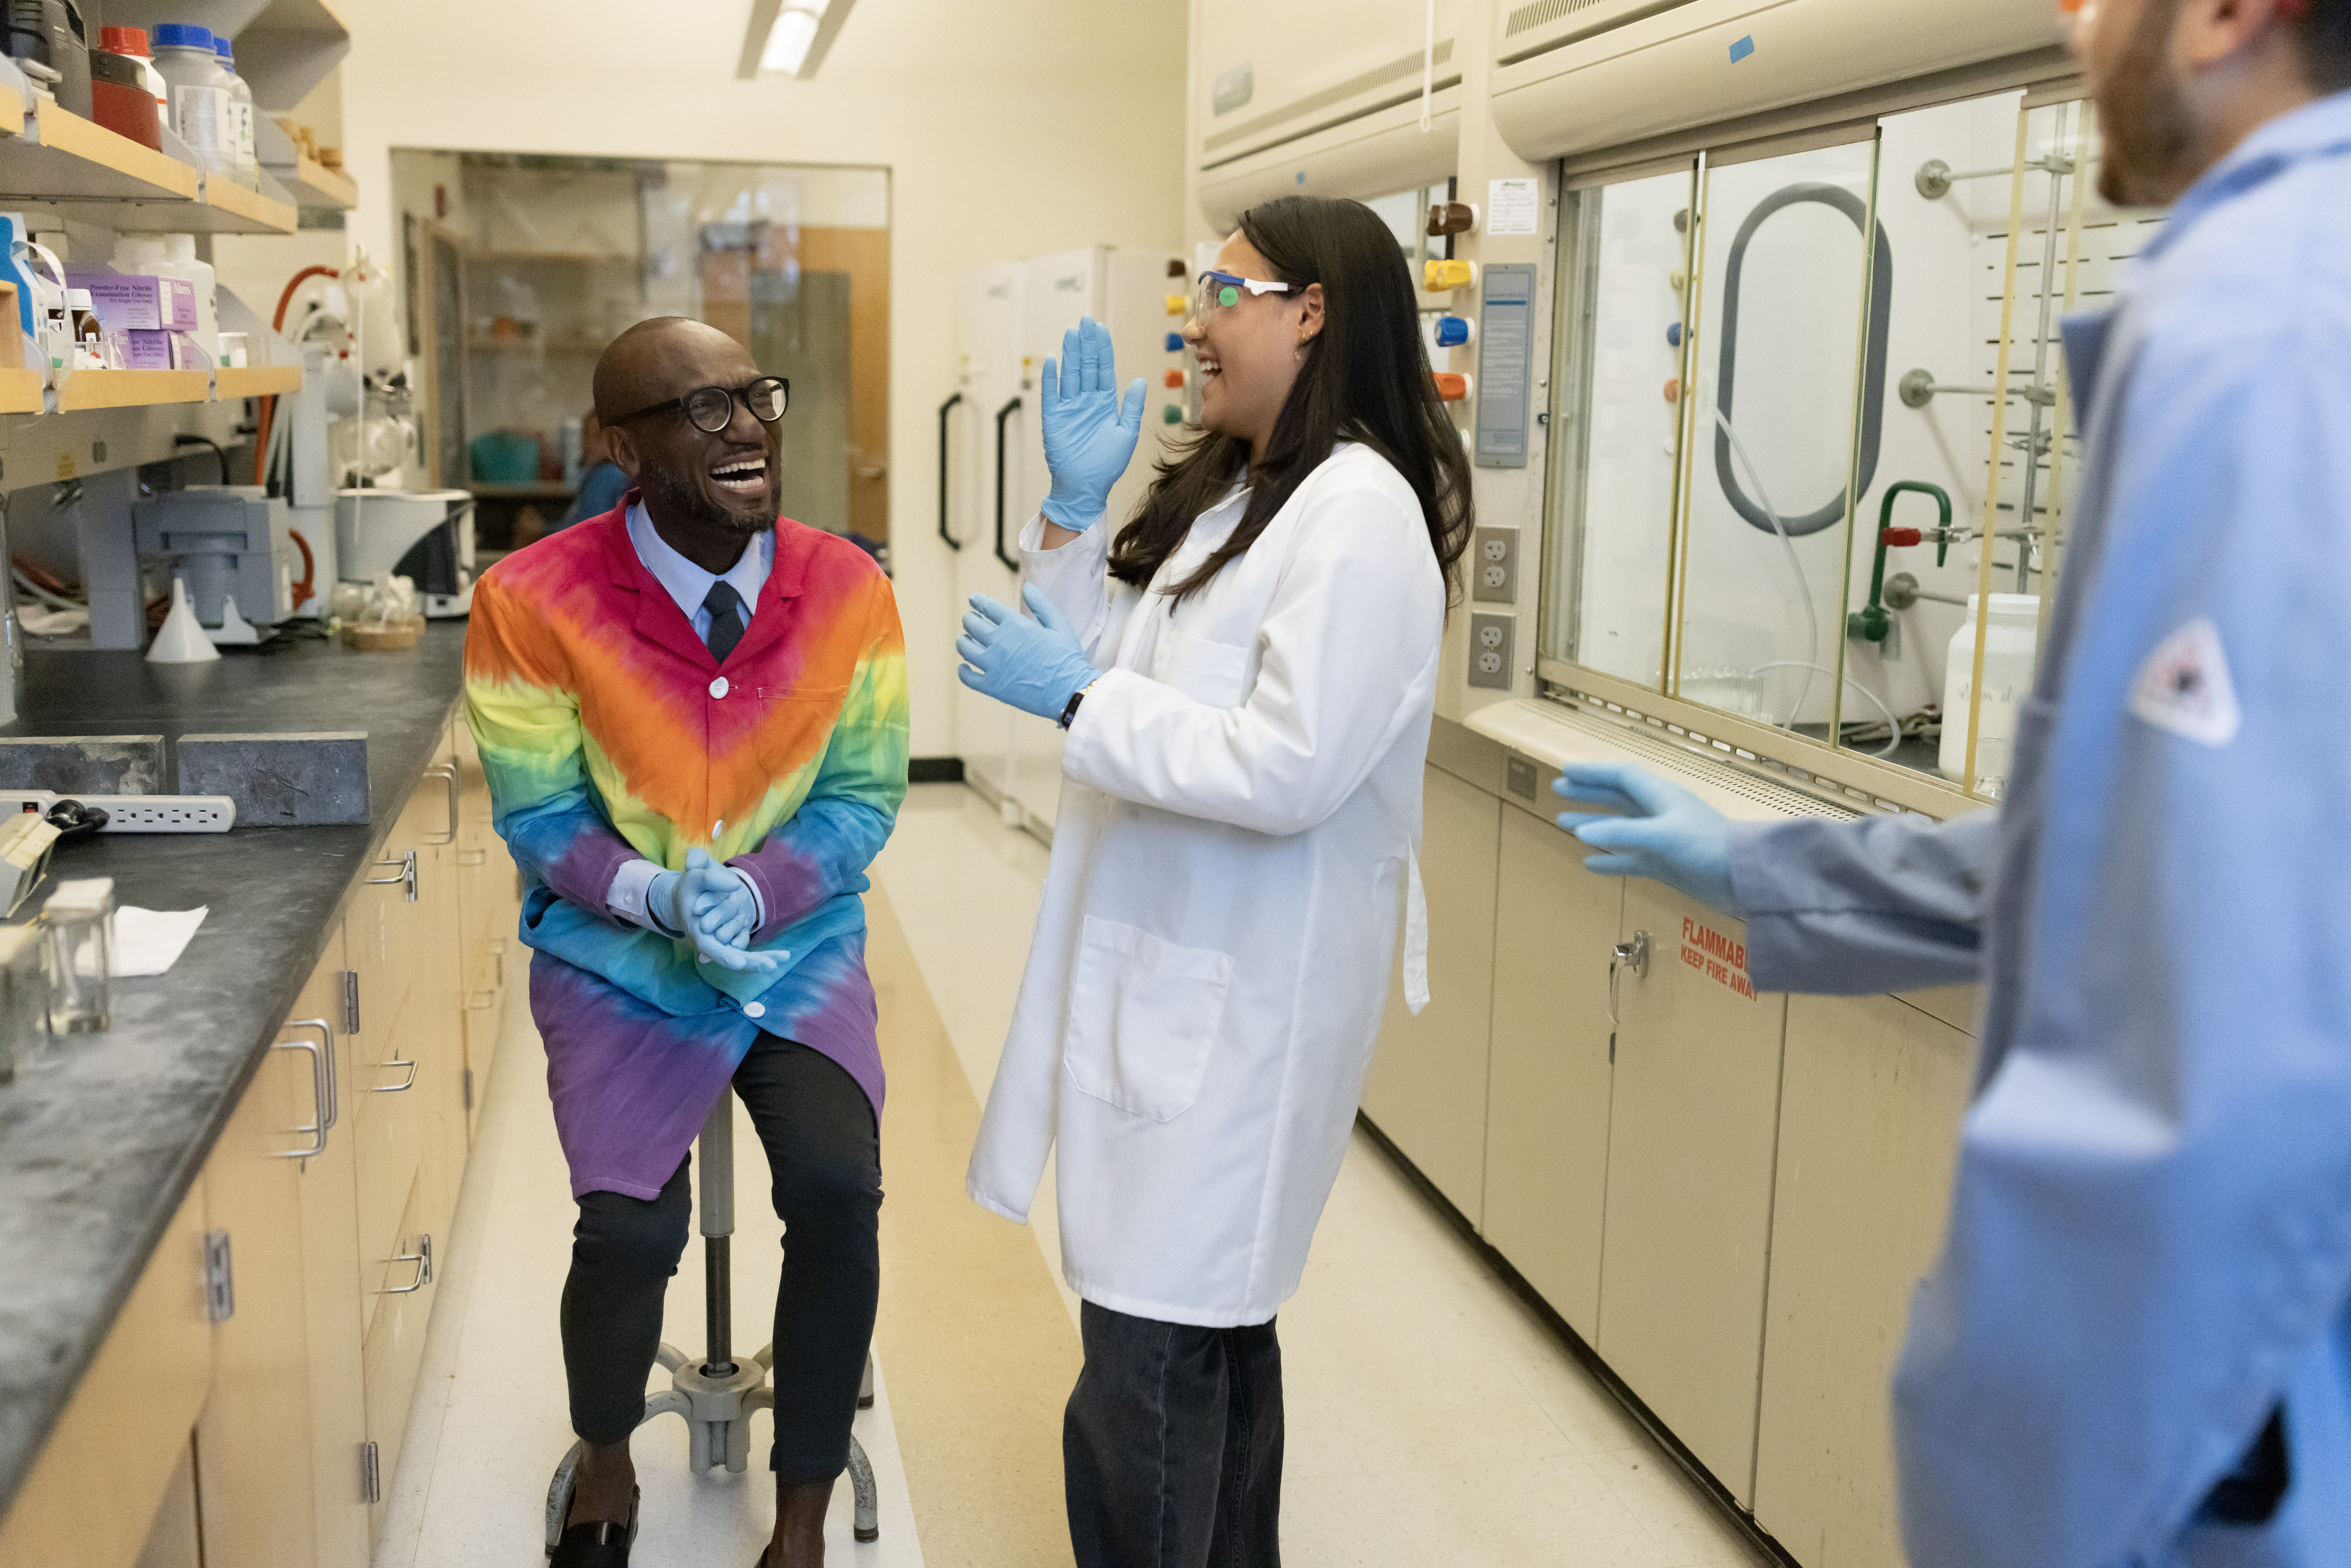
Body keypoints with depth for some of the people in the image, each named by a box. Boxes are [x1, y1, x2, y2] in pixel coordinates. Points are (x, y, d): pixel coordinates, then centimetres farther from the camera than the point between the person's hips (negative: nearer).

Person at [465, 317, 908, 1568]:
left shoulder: (846, 590, -9)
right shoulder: (534, 603, -14)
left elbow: (862, 796, -4)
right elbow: (540, 815, -7)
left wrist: (752, 889, -22)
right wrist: (661, 899, -25)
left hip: (800, 947, 1)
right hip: (618, 959, -1)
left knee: (838, 1187, -21)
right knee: (629, 1227, -17)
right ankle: (605, 1459, 21)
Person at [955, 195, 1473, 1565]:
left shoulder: (1360, 514, -16)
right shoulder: (1223, 489, 14)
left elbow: (1287, 770, -24)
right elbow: (1115, 665, 18)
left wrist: (1074, 696, -18)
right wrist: (1076, 510, 6)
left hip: (1239, 998, -10)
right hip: (1167, 964, 10)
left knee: (1150, 1359, -4)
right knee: (1210, 1323, 21)